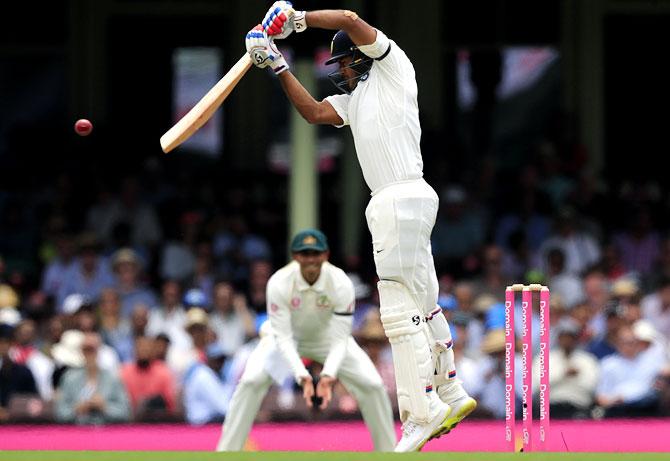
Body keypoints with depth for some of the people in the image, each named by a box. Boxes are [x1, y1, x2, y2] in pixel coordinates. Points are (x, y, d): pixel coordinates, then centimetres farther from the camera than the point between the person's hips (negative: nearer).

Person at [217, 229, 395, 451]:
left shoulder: (341, 283, -29)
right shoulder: (279, 283, -32)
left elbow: (340, 338, -27)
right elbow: (283, 337, -31)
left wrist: (329, 375, -44)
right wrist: (302, 375, -44)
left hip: (328, 335, 1)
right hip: (286, 335, -1)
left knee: (372, 384, -13)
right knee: (251, 381, -24)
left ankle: (388, 450, 6)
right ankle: (226, 452, -16)